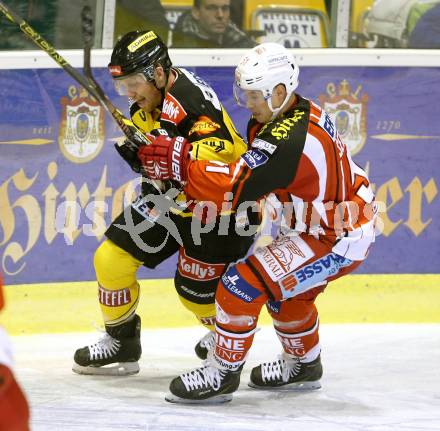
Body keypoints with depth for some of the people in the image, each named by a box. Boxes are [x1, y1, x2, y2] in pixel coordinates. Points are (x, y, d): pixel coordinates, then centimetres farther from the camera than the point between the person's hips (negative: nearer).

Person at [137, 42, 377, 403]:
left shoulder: (289, 140, -29)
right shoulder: (300, 112, 3)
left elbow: (234, 187, -30)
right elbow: (250, 170, 10)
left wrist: (180, 163, -28)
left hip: (339, 238, -11)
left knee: (245, 281, -14)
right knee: (285, 288, 29)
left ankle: (222, 373, -3)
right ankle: (303, 364, 49)